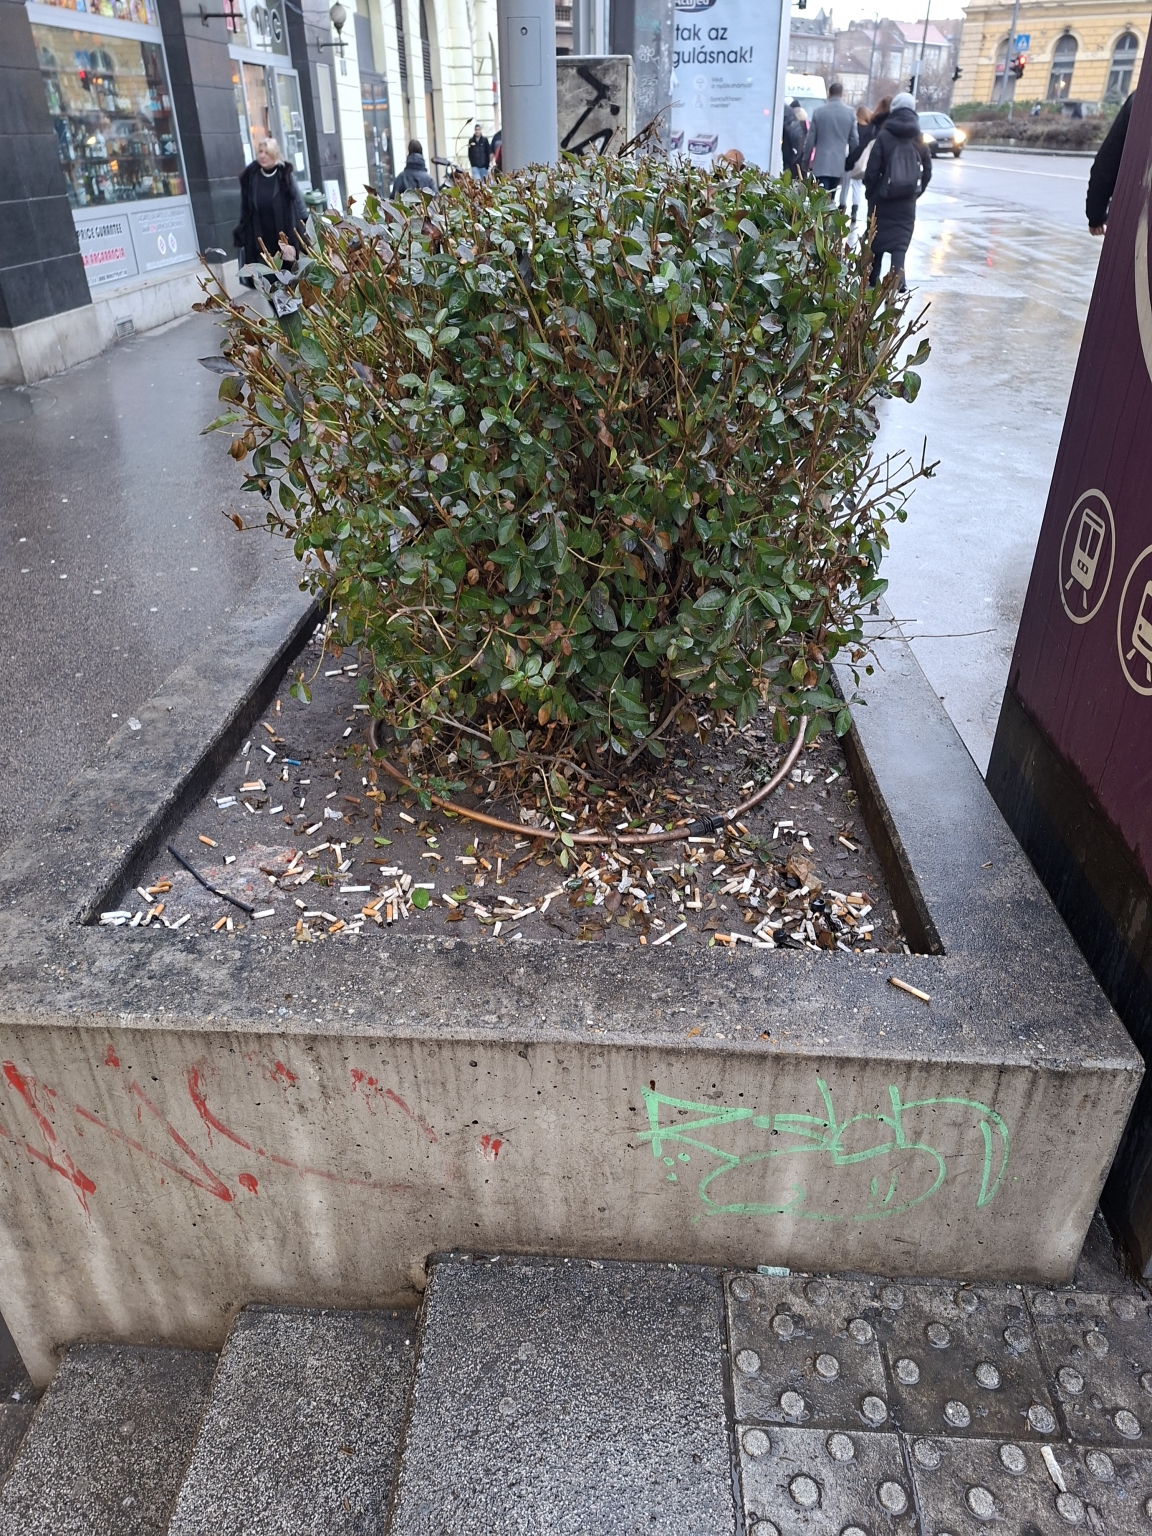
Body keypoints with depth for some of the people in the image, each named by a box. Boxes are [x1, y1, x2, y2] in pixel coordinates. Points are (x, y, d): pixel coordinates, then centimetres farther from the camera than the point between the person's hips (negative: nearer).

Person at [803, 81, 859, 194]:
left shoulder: (819, 111, -1)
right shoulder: (850, 112, 2)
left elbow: (810, 139, 1)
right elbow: (854, 139, 4)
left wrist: (805, 161, 10)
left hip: (821, 163, -2)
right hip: (839, 163, 2)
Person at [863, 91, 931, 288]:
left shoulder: (884, 136, -8)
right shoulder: (918, 139, 3)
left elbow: (872, 169, -10)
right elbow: (927, 170, 6)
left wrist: (870, 191, 4)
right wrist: (916, 191, 16)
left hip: (882, 198, -2)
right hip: (907, 200, 2)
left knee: (876, 236, 14)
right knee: (901, 239, 1)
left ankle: (872, 276, 23)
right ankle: (897, 279, -17)